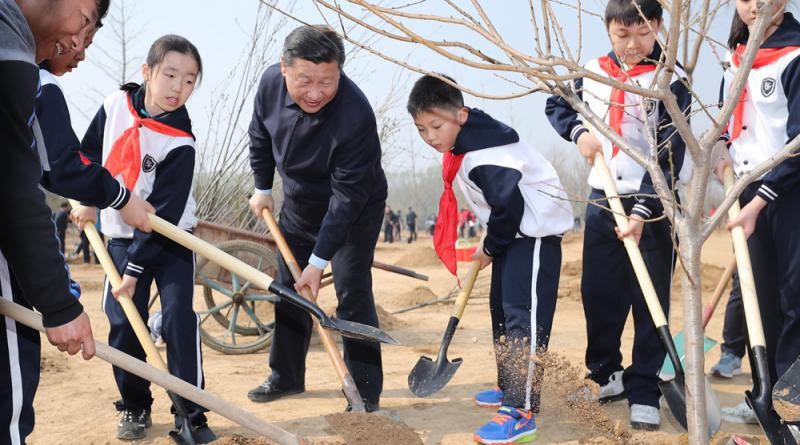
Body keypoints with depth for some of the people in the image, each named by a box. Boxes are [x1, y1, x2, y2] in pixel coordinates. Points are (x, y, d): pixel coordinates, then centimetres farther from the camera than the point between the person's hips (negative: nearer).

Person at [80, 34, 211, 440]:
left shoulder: (180, 143, -21)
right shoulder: (116, 104, -8)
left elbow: (163, 213, -21)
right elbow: (89, 151, 10)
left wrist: (135, 268, -22)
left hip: (170, 240, -3)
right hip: (121, 238, 4)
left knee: (178, 319, -13)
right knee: (122, 323, 1)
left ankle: (191, 414, -4)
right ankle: (134, 406, 18)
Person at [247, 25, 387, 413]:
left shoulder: (356, 116, -37)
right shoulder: (271, 82, -20)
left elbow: (347, 197, -33)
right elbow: (260, 136, 2)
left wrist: (319, 261, -31)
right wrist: (262, 187, 7)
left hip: (355, 210, -6)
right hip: (299, 206, 6)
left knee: (352, 293, -12)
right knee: (289, 289, 13)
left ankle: (366, 391, 0)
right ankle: (286, 376, 29)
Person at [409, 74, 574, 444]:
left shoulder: (481, 155, -26)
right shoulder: (463, 142, 5)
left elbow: (508, 205, -25)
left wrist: (490, 248, -9)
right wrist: (492, 244, 17)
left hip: (536, 231, -11)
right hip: (514, 233, 11)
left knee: (523, 316, -16)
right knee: (501, 308, 17)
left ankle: (521, 413, -17)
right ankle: (510, 388, 32)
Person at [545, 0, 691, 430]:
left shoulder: (671, 80, -9)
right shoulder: (593, 71, 4)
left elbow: (668, 156, -15)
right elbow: (556, 105, 20)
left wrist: (642, 211, -23)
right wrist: (579, 132, -1)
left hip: (654, 204, -4)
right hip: (602, 200, 4)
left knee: (650, 300, 0)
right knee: (597, 292, 10)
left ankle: (644, 392, 10)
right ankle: (606, 374, 28)